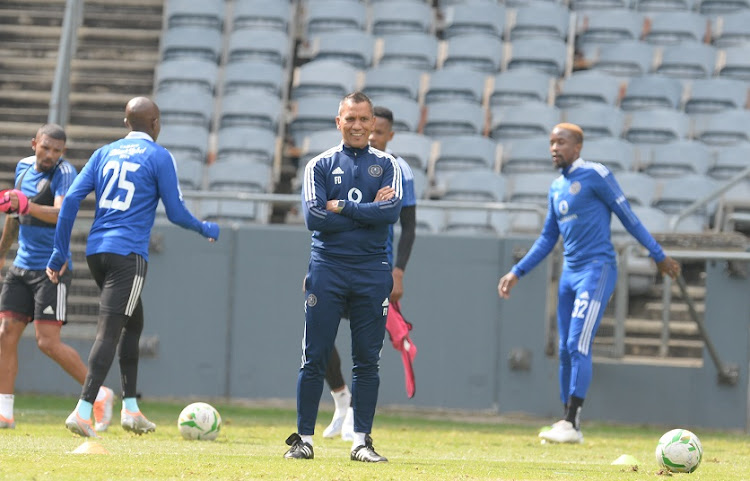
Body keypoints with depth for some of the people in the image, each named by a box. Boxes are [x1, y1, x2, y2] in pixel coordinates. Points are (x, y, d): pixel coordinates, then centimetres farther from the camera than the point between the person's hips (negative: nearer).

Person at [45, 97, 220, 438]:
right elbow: (175, 213, -1)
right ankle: (83, 411, -23)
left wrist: (60, 252, 9)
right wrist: (205, 229, 19)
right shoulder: (158, 157, -1)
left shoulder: (105, 153, 14)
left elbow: (71, 199, 6)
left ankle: (130, 408, 19)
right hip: (128, 253, -6)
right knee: (109, 331, -11)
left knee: (133, 323, 21)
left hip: (96, 251, 6)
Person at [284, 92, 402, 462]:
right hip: (327, 268, -1)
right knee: (314, 358, -1)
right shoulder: (320, 165, 6)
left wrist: (342, 206, -11)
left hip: (372, 272, 1)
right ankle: (304, 439, 4)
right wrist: (368, 211, -9)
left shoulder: (386, 165, 9)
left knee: (367, 360, 3)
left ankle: (361, 441, 8)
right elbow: (313, 217, -9)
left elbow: (392, 211, -9)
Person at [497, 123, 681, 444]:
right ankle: (568, 426, 12)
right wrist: (517, 272, 19)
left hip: (597, 270, -8)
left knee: (578, 345, -16)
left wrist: (659, 256, -2)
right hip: (569, 273, 8)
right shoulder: (556, 188, 16)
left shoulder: (595, 175, -7)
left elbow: (628, 217, -4)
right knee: (566, 351, 7)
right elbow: (548, 238, 24)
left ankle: (571, 424, -18)